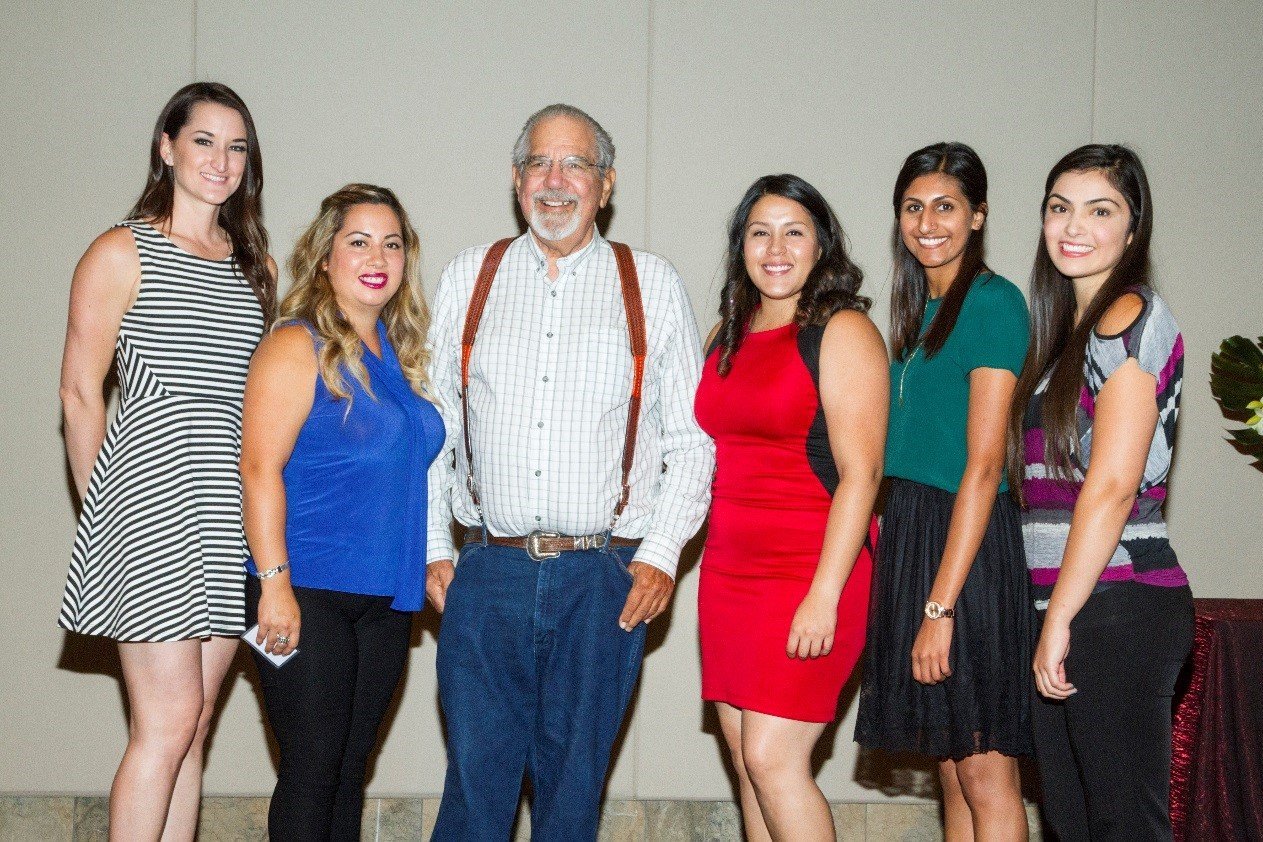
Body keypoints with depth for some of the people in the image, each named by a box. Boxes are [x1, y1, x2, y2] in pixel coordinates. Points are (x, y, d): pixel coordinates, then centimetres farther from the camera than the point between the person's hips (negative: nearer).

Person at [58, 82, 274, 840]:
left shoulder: (255, 266, 16)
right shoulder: (122, 254, -1)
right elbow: (81, 393, -1)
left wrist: (259, 511, 12)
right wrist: (104, 510, 0)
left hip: (232, 511, 6)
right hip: (153, 500, -6)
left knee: (193, 726, 7)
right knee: (168, 721, -10)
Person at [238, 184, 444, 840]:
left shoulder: (399, 353, 15)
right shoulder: (298, 346, -7)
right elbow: (259, 467, -15)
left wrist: (423, 565, 16)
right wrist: (273, 583, -20)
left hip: (385, 598, 7)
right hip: (307, 597, -7)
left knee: (350, 769, 10)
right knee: (311, 770, -6)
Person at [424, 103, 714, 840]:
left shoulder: (653, 285, 7)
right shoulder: (469, 279, 11)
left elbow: (694, 439, 6)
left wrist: (662, 554, -4)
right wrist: (433, 548, 6)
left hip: (607, 579, -1)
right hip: (488, 572, 1)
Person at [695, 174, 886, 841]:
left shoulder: (842, 331, -6)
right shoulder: (728, 336, 15)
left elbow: (860, 472, -13)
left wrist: (824, 595, -20)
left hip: (812, 570, -7)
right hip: (728, 570, 7)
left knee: (772, 758, -11)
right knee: (747, 760, 7)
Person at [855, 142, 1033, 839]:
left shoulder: (993, 301, -9)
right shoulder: (918, 310, 17)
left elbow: (983, 465, -16)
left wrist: (940, 604, -19)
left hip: (967, 545, -8)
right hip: (908, 534, 9)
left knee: (984, 774, -3)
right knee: (952, 770, 12)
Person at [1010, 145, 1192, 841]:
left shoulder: (1133, 318, -8)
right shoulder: (1066, 330, 19)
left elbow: (1112, 485, -16)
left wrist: (1060, 619, -15)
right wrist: (1052, 619, 13)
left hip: (1118, 603, -9)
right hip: (1062, 604, 9)